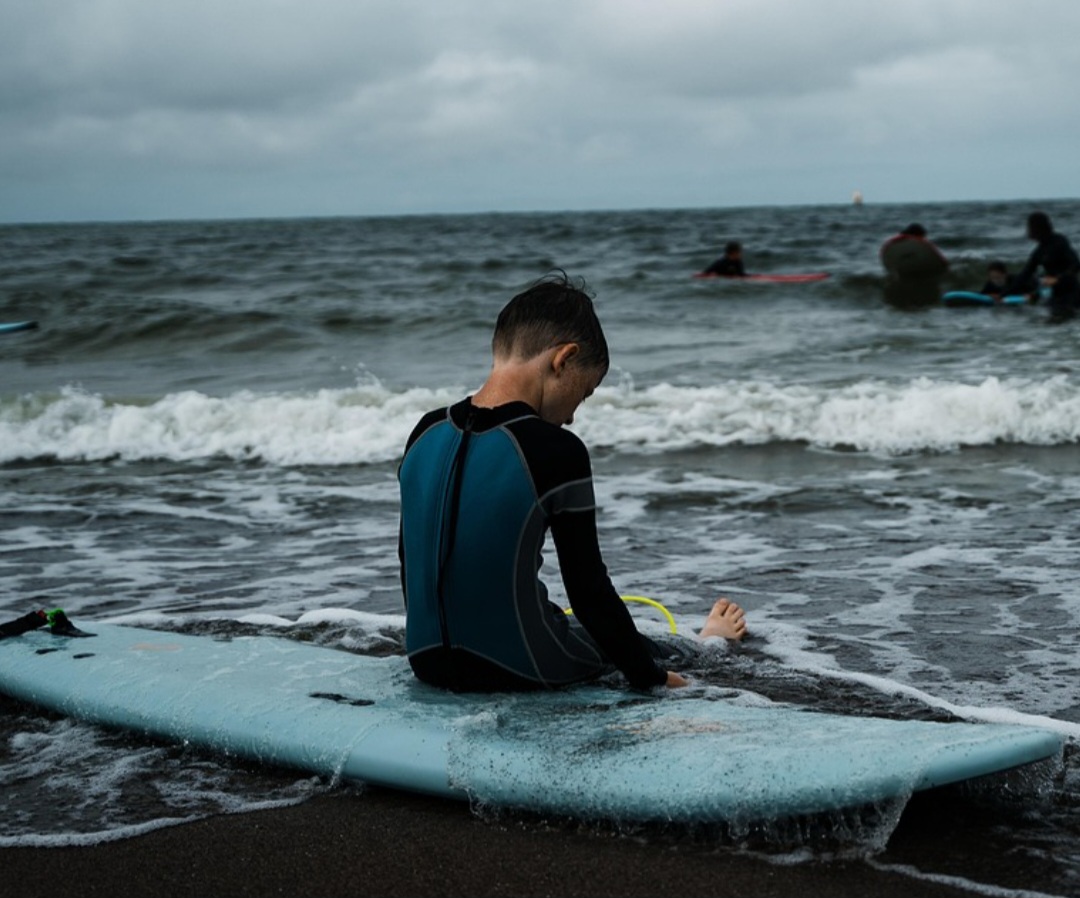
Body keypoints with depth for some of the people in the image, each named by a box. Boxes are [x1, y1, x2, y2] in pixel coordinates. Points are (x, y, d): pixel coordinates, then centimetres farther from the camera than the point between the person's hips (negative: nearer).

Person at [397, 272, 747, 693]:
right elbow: (589, 589, -15)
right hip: (517, 668, -6)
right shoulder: (556, 451, -19)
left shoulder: (426, 433, -1)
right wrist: (650, 677, -2)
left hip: (428, 660, 6)